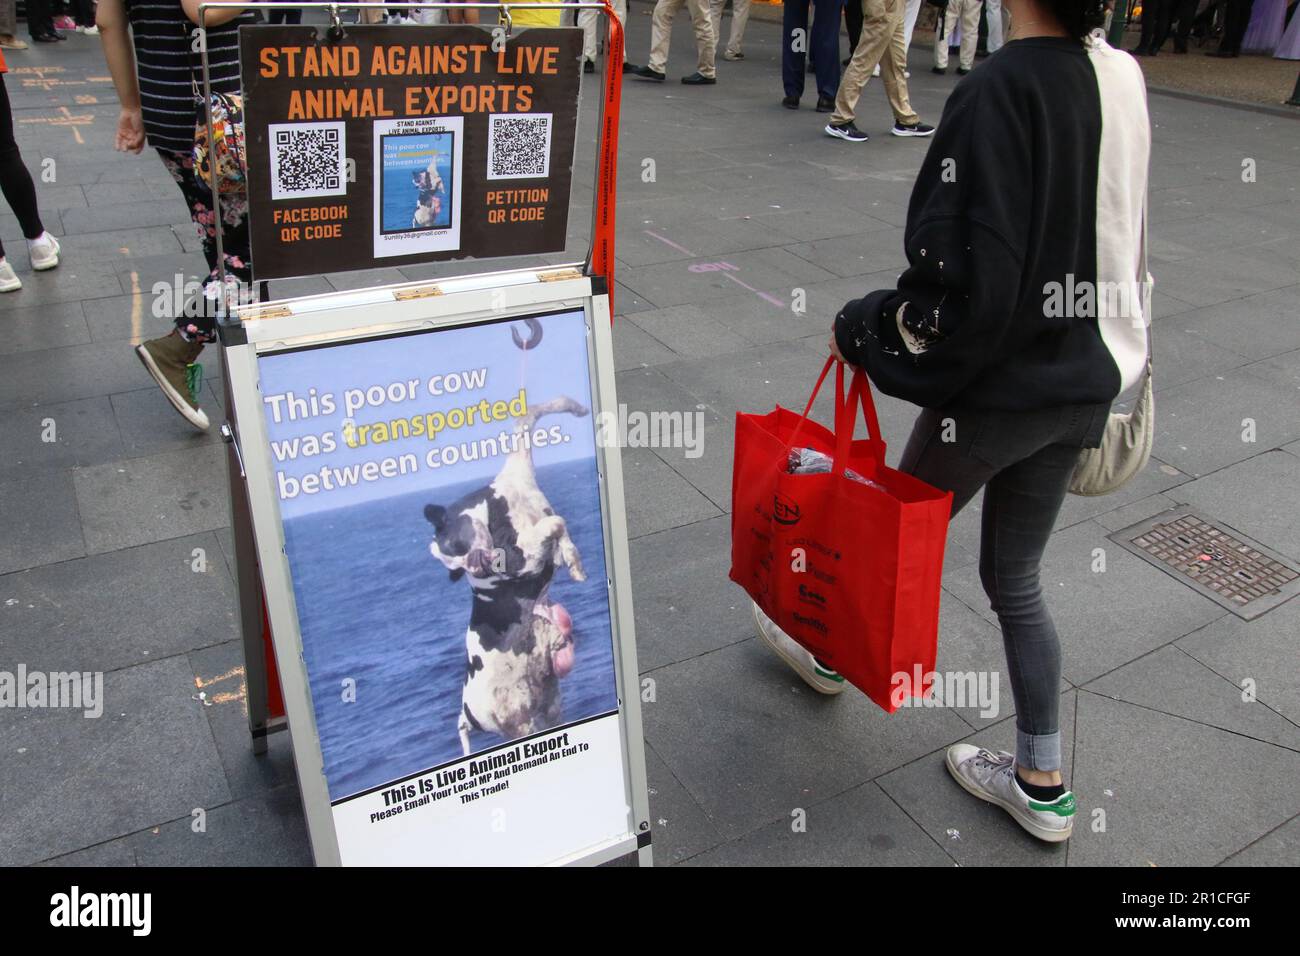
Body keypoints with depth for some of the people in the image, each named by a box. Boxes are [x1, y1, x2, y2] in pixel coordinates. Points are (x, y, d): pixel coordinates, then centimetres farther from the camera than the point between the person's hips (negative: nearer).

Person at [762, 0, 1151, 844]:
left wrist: (861, 330, -10)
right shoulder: (1122, 77, 2)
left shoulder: (1003, 91, -22)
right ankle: (1041, 784, 30)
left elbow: (967, 285, -26)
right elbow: (1113, 246, 11)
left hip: (997, 387, -7)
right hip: (1086, 384, 7)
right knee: (1016, 579, 18)